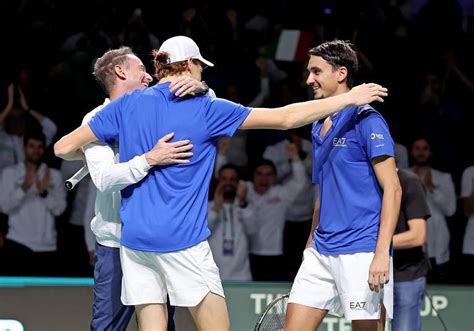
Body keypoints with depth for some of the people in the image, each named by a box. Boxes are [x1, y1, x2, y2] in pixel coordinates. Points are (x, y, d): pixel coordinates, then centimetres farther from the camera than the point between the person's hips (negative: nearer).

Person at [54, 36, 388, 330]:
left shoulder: (127, 106, 6)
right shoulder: (205, 109, -3)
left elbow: (63, 147, 7)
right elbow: (286, 117, -2)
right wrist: (350, 98, 5)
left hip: (134, 239, 5)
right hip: (182, 240, -4)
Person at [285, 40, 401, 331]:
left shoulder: (366, 121, -7)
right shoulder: (319, 127, 17)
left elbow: (392, 189, -13)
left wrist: (382, 254, -20)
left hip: (361, 253, -8)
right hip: (321, 252, 8)